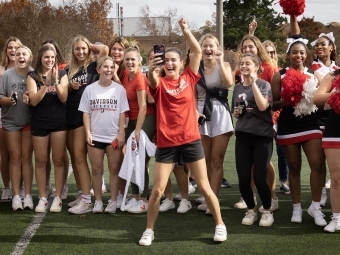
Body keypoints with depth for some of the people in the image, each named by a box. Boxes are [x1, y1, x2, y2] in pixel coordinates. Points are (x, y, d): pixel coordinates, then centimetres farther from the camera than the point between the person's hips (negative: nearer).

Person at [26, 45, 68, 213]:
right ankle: (42, 198, 13)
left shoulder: (61, 74, 2)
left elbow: (63, 98, -7)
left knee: (58, 160, 3)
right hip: (39, 123, 0)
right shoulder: (33, 76, -1)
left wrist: (56, 81, -21)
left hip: (59, 123, 0)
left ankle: (58, 198, 10)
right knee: (40, 161, 5)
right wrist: (46, 85, -23)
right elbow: (33, 100, -11)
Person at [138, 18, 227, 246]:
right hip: (166, 143, -1)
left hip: (191, 140, 1)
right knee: (157, 190, -1)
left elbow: (198, 52, 2)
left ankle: (220, 225, 21)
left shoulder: (188, 78, 6)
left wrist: (185, 30, 2)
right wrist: (151, 70, -47)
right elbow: (152, 80, -25)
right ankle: (149, 230, 15)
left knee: (204, 187, 7)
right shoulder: (160, 84, 0)